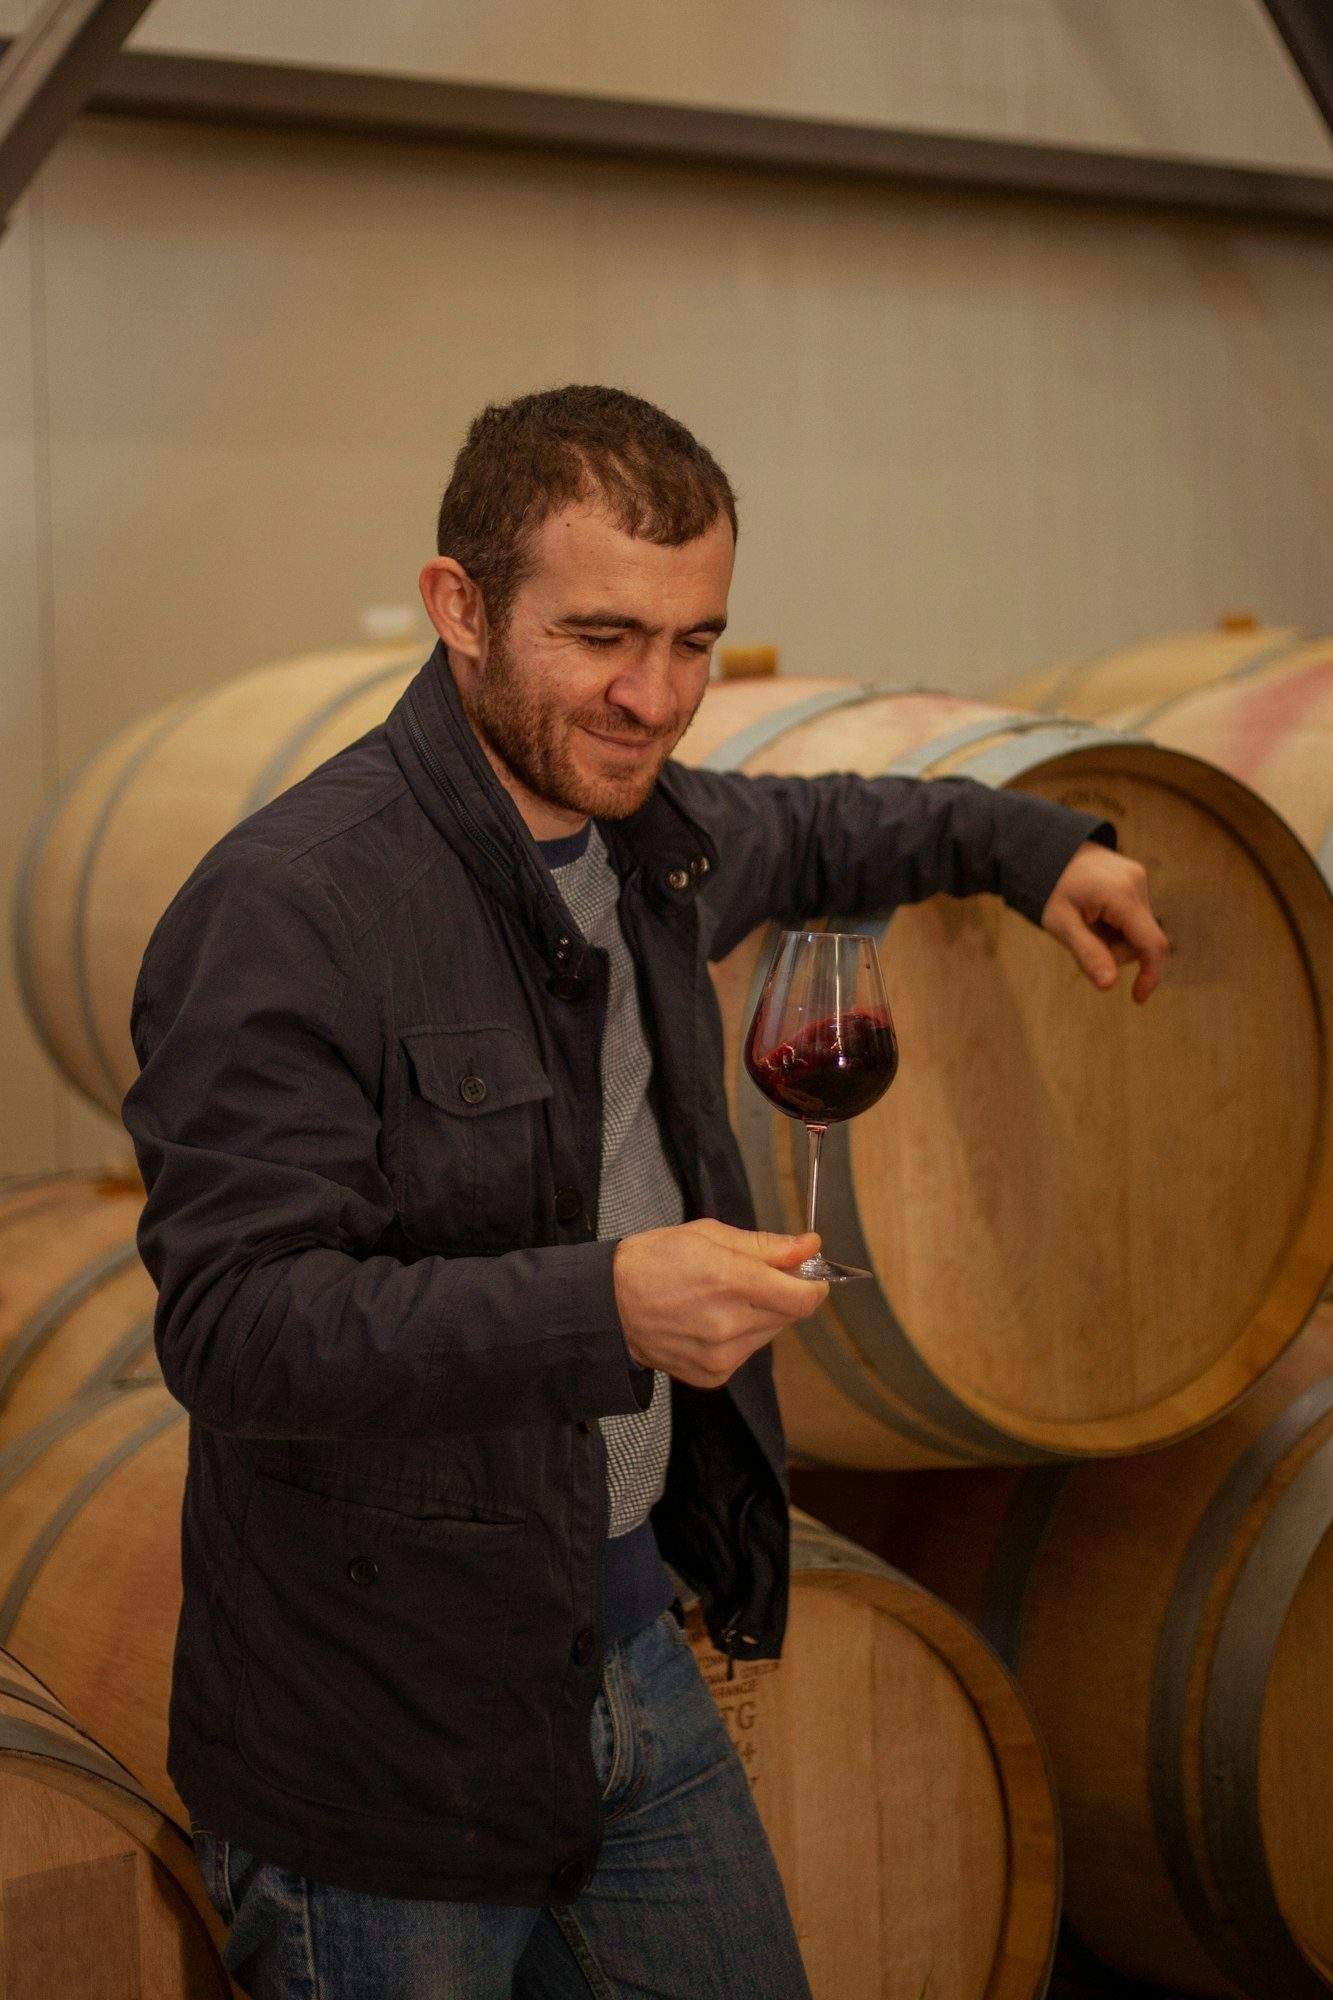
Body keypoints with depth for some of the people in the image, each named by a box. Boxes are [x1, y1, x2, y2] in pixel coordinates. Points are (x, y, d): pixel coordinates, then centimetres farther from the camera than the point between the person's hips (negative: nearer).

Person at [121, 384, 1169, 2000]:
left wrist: (1031, 846, 28)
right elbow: (229, 1320, -27)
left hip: (629, 1631, 8)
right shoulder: (284, 909, -22)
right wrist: (601, 1307, -36)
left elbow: (796, 835, 30)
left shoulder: (647, 832, 5)